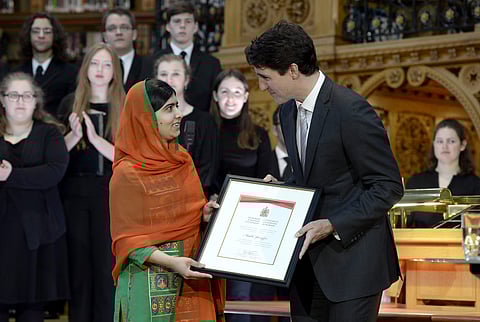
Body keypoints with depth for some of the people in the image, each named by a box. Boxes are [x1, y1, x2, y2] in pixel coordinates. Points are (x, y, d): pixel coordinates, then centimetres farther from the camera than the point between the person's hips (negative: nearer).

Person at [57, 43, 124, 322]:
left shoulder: (126, 108, 0)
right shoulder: (70, 105, 7)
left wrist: (95, 138, -19)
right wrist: (74, 135, -12)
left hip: (111, 195, -2)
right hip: (75, 194, 2)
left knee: (107, 268, -2)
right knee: (78, 267, 6)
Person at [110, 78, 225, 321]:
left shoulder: (183, 160, 8)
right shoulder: (127, 174, -10)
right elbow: (128, 240, -10)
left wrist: (205, 214, -2)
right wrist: (171, 262, -23)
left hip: (193, 279, 6)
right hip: (151, 281, -6)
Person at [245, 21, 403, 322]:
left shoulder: (351, 111, -18)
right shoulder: (289, 111, 8)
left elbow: (389, 187, -16)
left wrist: (332, 226, -21)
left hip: (352, 257, -8)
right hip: (309, 256, 8)